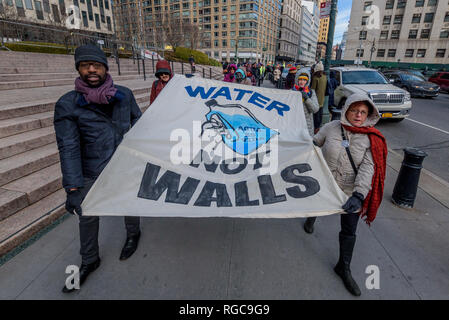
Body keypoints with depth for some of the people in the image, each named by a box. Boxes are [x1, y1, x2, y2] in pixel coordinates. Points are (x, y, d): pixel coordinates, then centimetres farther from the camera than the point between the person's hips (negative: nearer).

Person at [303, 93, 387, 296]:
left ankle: (343, 268, 30)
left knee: (349, 231, 8)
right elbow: (314, 143, 6)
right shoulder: (331, 128, -12)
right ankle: (311, 218, 67)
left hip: (351, 191, 0)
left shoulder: (373, 139, -13)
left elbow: (367, 168, -22)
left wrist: (359, 195, -33)